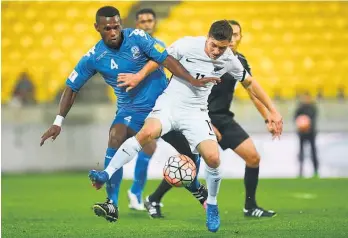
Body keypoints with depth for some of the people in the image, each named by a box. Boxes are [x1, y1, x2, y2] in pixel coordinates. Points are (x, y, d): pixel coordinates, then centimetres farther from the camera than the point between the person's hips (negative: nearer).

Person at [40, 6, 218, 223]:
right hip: (130, 108, 0)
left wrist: (193, 81, -25)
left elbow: (166, 59, -17)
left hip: (161, 101, 0)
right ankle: (112, 205, -26)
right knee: (115, 138, -24)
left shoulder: (137, 37, -14)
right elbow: (72, 87, -1)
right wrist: (58, 123, -6)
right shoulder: (94, 58, -9)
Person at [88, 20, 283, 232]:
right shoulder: (187, 45, -13)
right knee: (147, 133, -34)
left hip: (195, 112, 2)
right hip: (169, 104, -2)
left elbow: (250, 83, 11)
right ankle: (107, 175, -29)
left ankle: (212, 205, 10)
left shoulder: (229, 60, -4)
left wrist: (272, 110, 10)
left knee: (213, 158, -17)